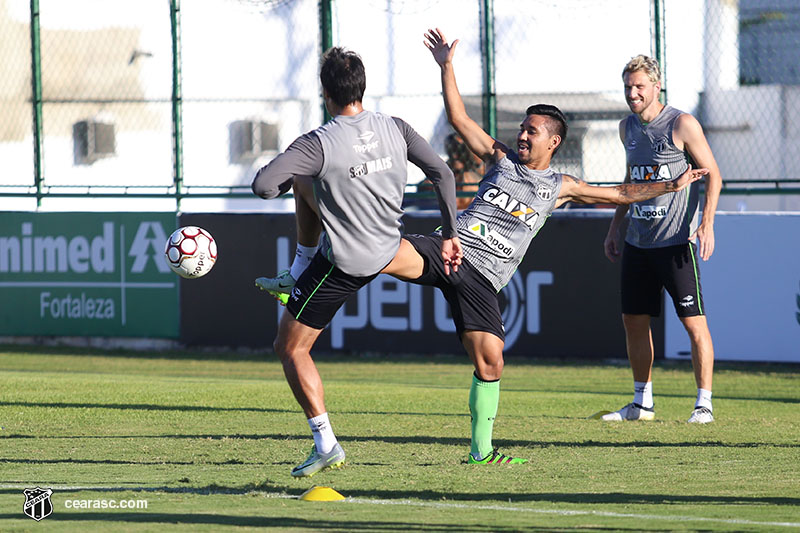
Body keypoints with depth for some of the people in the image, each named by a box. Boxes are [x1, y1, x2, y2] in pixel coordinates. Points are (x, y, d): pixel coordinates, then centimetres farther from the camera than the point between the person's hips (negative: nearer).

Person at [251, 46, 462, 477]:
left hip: (342, 264, -7)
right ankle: (297, 275, 39)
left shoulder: (319, 144, -24)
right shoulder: (395, 129, -7)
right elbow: (443, 175, -5)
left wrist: (286, 178, -6)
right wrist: (449, 235, 4)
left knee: (290, 349, 7)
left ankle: (326, 444, 3)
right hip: (387, 249, 7)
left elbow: (262, 186, -30)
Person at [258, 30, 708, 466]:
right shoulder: (501, 158, 15)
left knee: (490, 362, -8)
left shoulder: (560, 188, 16)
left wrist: (671, 186, 18)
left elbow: (620, 194, 23)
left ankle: (481, 450, 6)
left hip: (482, 279, 1)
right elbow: (458, 117, 13)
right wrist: (446, 66, 6)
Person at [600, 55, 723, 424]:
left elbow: (713, 175, -7)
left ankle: (704, 404, -3)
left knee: (694, 322, -8)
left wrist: (706, 224, -17)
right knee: (633, 320, 8)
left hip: (676, 241, -7)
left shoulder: (682, 125, -9)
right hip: (637, 240, 7)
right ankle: (642, 403, 18)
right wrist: (615, 226, 22)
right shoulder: (627, 127, 11)